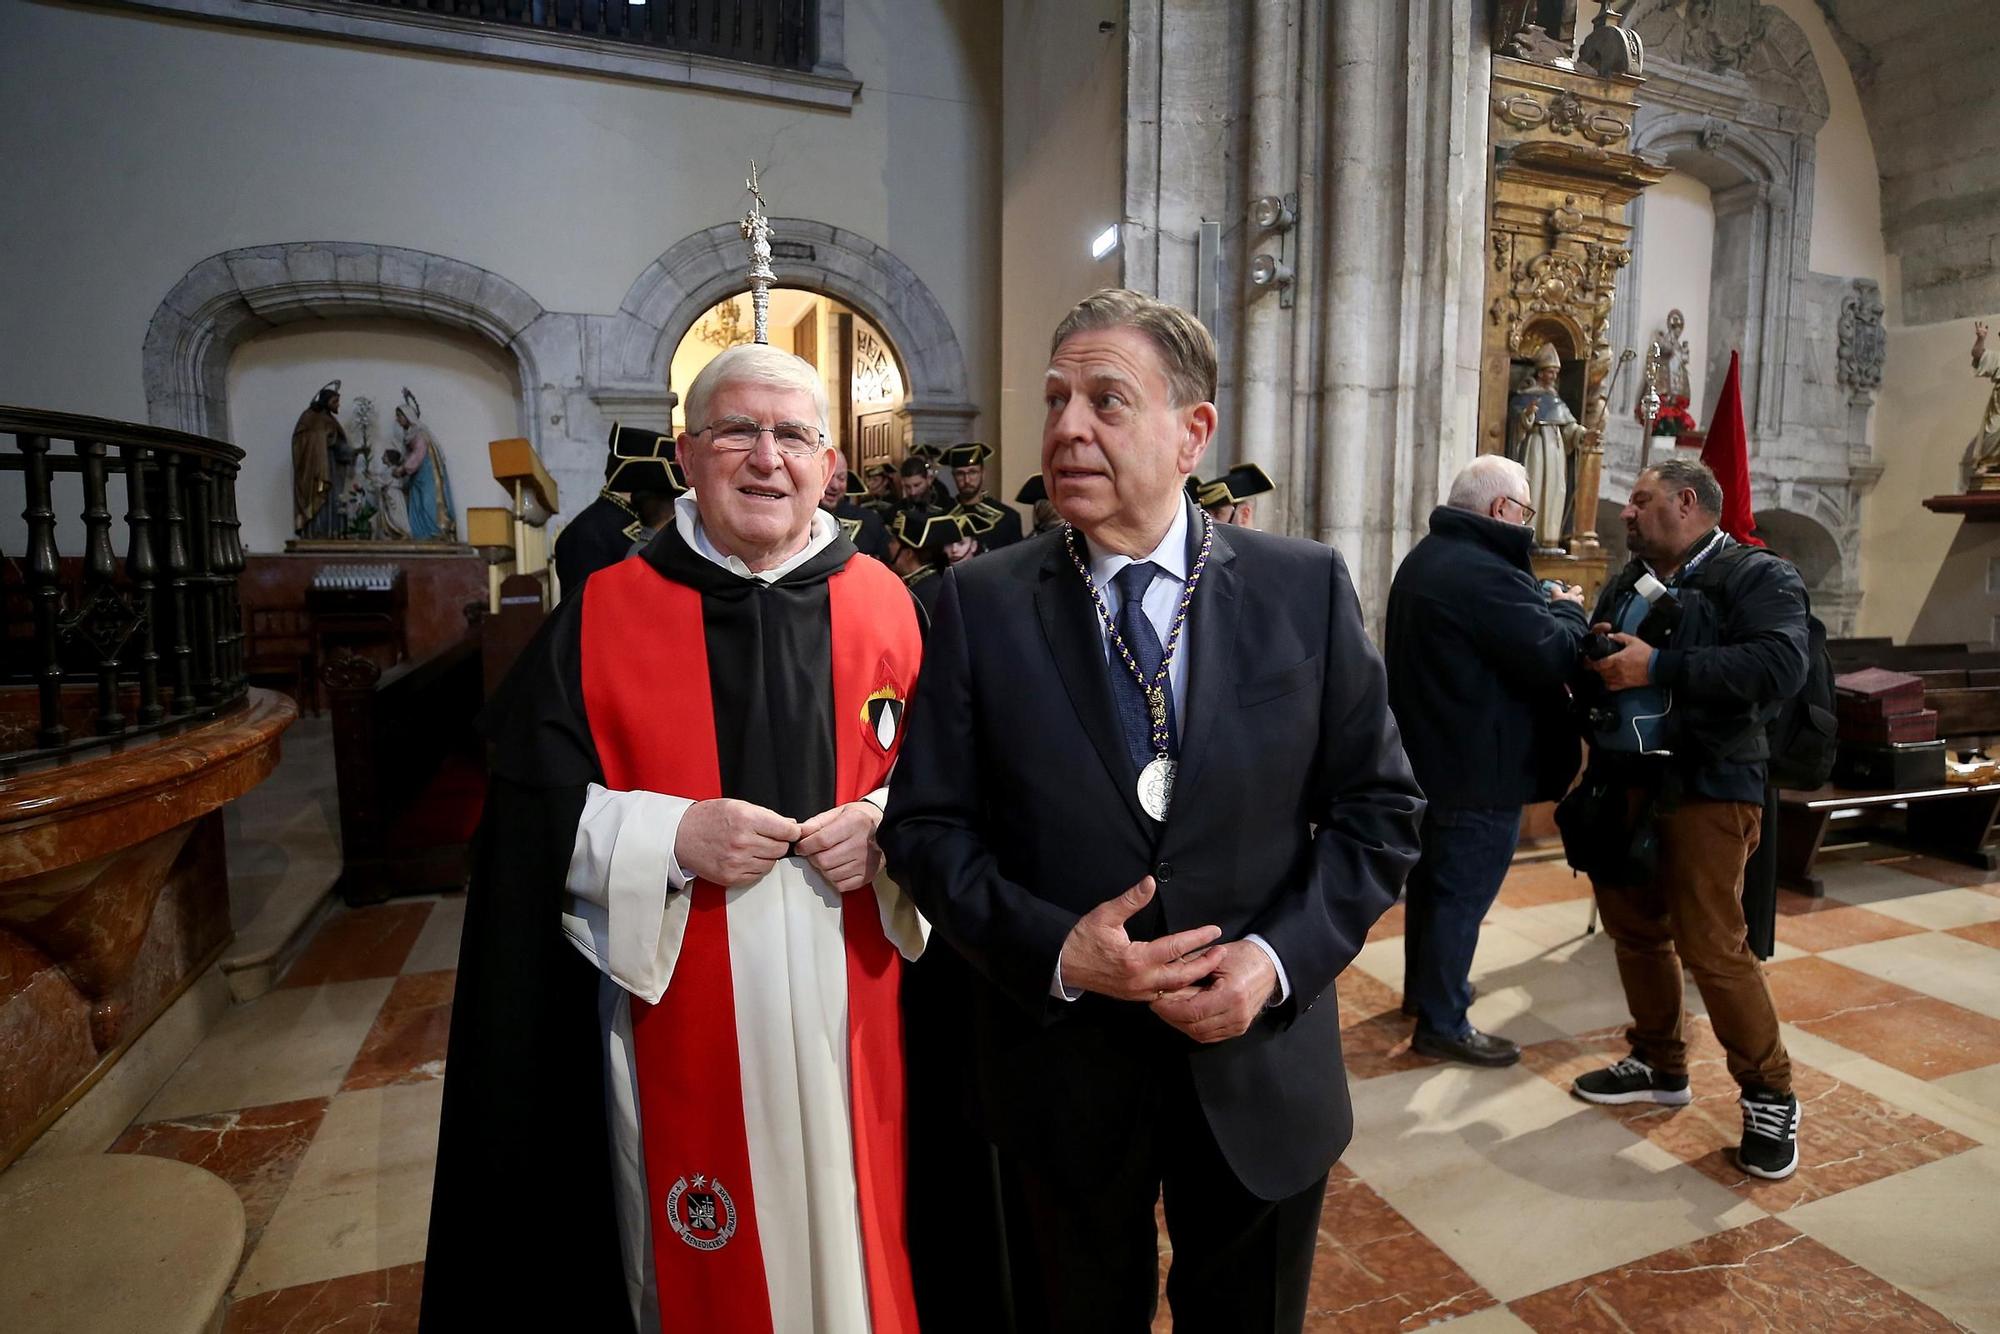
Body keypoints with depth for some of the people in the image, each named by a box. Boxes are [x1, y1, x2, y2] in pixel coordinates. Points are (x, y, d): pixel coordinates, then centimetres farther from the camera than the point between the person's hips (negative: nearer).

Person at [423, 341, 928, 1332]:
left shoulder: (884, 605, 0)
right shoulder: (602, 619, -3)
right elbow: (531, 815, -4)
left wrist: (886, 829, -14)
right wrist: (671, 838, -18)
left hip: (849, 1013, 1)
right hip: (676, 1019, -1)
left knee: (848, 1233, 18)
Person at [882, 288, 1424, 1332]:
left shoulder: (1306, 587, -7)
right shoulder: (981, 602, -8)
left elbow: (1382, 805, -2)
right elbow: (925, 824, -6)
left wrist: (1280, 955, -15)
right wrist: (1053, 949, -19)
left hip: (1263, 1064, 1)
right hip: (1064, 1073, 0)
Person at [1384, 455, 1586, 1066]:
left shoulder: (1424, 558, 11)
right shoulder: (1484, 573, -24)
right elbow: (1552, 656, -23)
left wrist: (1543, 607, 4)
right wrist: (1567, 609, -5)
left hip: (1429, 754, 11)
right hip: (1479, 768, -10)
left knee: (1431, 879, 22)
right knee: (1462, 895, 1)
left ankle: (1424, 985, 38)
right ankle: (1442, 1023, 13)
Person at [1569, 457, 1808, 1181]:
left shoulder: (1758, 576, -6)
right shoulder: (1625, 583, 15)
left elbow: (1781, 666, -22)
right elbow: (1583, 663, 17)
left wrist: (1659, 668, -23)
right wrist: (1592, 653, -6)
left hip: (1707, 787, -7)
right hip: (1622, 783, 7)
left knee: (1711, 946, -5)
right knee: (1635, 930, 13)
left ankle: (1770, 1094, 16)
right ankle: (1661, 1066, 31)